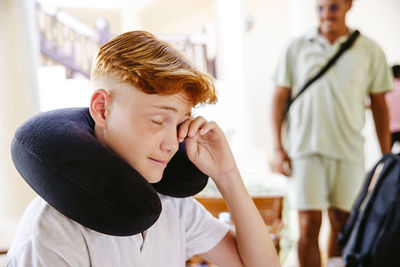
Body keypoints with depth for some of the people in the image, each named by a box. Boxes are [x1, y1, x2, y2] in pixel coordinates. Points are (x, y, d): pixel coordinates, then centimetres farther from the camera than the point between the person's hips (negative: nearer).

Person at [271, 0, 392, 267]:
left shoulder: (369, 50, 5)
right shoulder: (296, 48, 4)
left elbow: (379, 105, 9)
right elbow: (280, 97, 6)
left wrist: (387, 156, 7)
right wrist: (278, 147, 0)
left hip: (349, 152, 1)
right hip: (305, 149, -1)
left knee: (342, 224, 9)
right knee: (309, 226, -5)